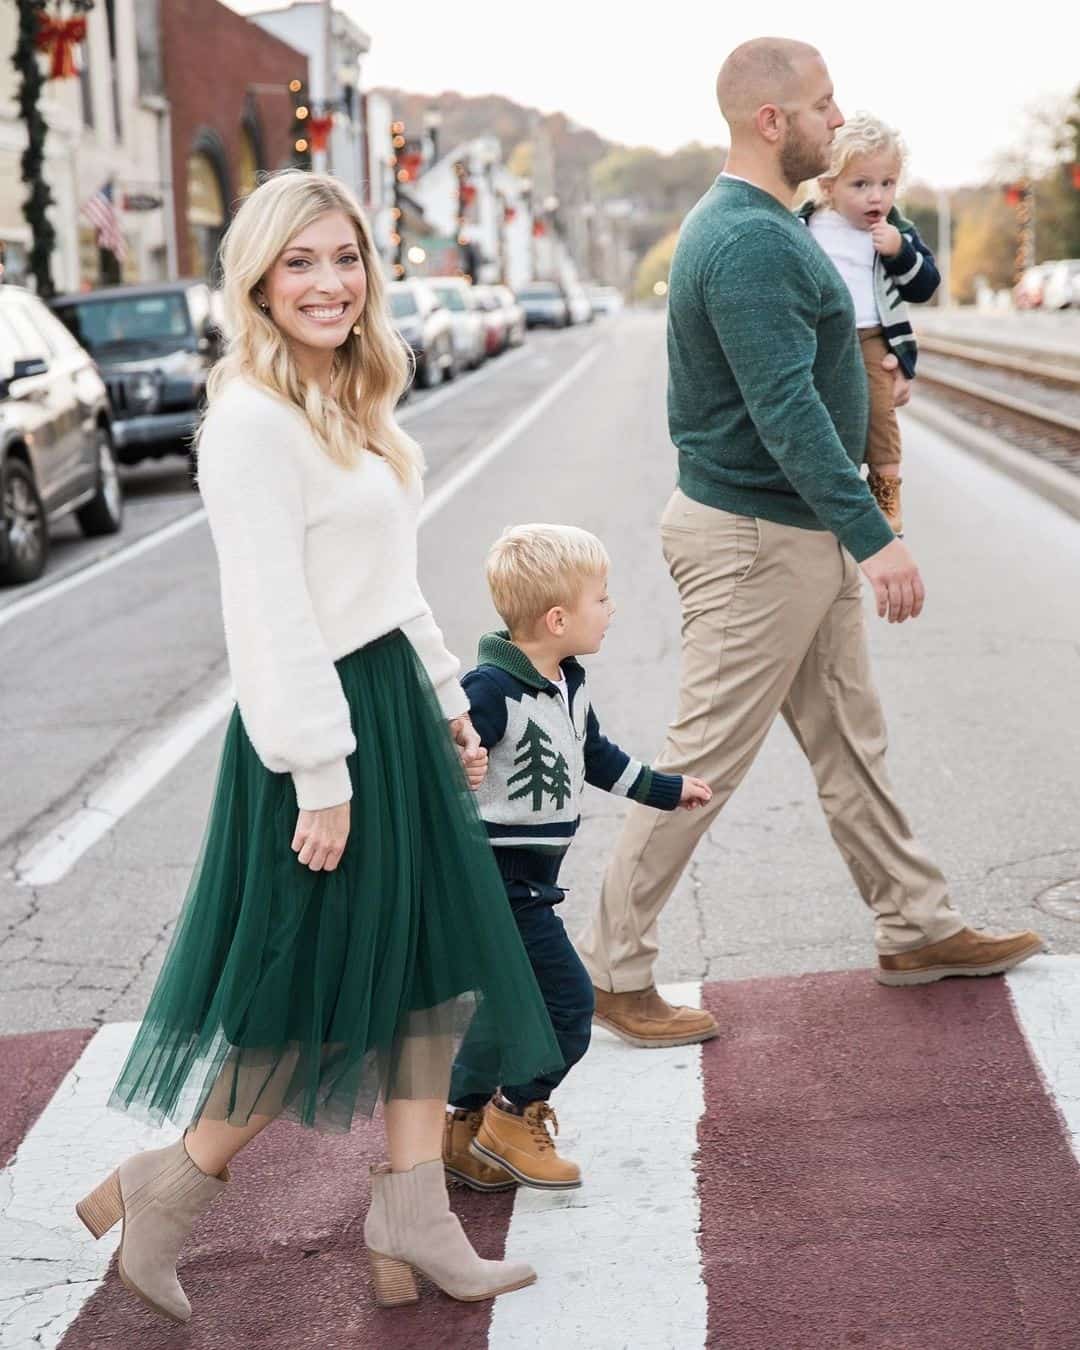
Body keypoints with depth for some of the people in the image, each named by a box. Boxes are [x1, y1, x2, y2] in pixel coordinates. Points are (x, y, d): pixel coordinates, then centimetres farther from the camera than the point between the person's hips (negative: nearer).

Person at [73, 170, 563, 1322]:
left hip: (394, 707, 9)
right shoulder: (253, 419, -17)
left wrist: (447, 701, 19)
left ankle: (412, 1219, 18)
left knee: (429, 966, 10)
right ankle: (161, 1196, 17)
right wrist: (322, 775, -21)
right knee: (316, 999, 1)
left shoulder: (350, 405, 13)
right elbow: (271, 614, -21)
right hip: (318, 721, -9)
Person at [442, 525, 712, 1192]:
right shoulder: (491, 690, -21)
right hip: (496, 879, -10)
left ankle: (467, 1127, 26)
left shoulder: (571, 686, 9)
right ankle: (515, 1116, 11)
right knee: (567, 998, -6)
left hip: (530, 881, 10)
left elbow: (598, 757, 25)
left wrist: (667, 788, 35)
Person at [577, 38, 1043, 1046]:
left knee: (850, 742, 17)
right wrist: (873, 537, -31)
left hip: (798, 539, 10)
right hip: (757, 538, -10)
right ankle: (612, 969, 8)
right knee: (704, 762, -2)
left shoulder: (749, 224, 13)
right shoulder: (754, 241, -21)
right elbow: (787, 411, -29)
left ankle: (916, 928, 28)